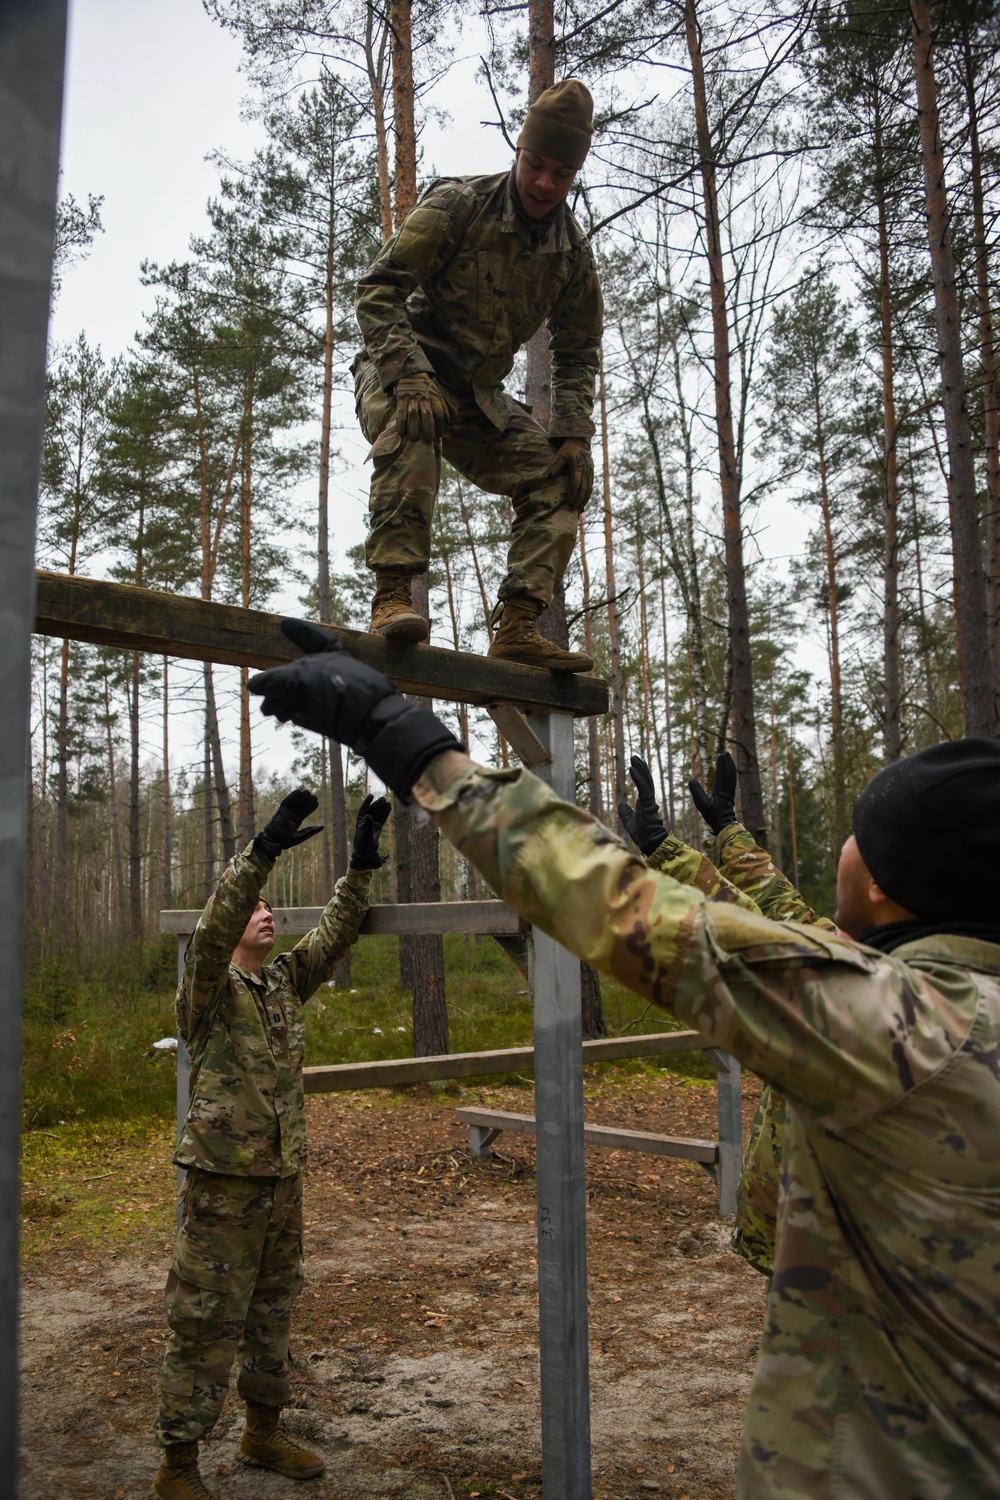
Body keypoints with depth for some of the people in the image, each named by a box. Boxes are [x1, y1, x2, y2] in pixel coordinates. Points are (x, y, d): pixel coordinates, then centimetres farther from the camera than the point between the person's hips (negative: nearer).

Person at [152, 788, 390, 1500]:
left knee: (273, 1313, 19)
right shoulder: (210, 988, -10)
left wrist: (361, 864, -10)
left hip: (284, 1177, 7)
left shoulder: (287, 981, 9)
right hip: (225, 1181, -6)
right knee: (207, 1324, 1)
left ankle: (264, 1431, 36)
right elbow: (213, 930, -29)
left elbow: (335, 934, 2)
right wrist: (263, 850, -40)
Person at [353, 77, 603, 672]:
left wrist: (574, 433, -5)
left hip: (480, 397, 6)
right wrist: (410, 375, -33)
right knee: (413, 423, -39)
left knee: (558, 475, -7)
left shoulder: (574, 252, 2)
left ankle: (518, 628, -13)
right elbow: (378, 288, -17)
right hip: (400, 375, -5)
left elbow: (579, 350, 11)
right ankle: (394, 594, -43)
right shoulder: (458, 205, -12)